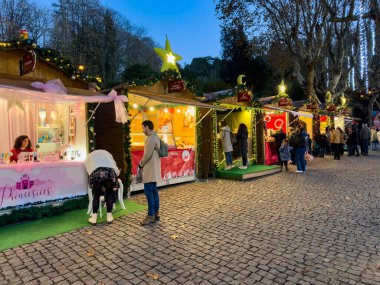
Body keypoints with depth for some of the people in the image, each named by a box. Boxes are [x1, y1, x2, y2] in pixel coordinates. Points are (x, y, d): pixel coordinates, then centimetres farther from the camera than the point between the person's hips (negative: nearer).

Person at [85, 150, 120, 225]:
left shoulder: (89, 157, 36)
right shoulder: (106, 153, 37)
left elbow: (89, 171, 21)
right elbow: (115, 167, 25)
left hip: (95, 174, 0)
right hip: (109, 172, 1)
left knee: (96, 195, 21)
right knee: (110, 194, 21)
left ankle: (94, 218, 23)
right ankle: (109, 216, 22)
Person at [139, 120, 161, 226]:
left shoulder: (151, 138, -16)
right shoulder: (155, 137, 16)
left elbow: (147, 154, -20)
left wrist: (141, 164, -4)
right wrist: (143, 163, 12)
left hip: (150, 170, -10)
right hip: (153, 169, 10)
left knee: (149, 192, -6)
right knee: (154, 191, 13)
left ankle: (151, 216, -1)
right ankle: (156, 213, 20)